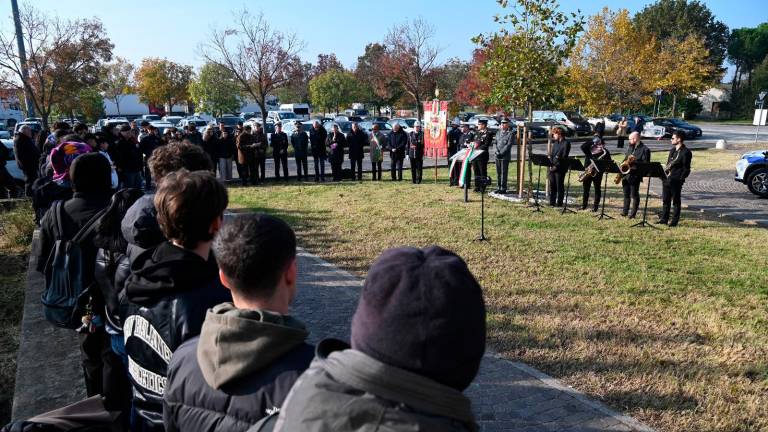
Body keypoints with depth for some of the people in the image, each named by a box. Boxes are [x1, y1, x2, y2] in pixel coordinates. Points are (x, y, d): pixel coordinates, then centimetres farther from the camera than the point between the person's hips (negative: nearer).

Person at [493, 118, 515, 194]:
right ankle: (498, 188, 15)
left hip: (505, 156, -6)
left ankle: (503, 189, 1)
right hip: (497, 156, 6)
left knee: (504, 173, -4)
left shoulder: (511, 133, -4)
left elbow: (509, 145, -11)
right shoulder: (498, 133, 16)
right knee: (498, 173, 9)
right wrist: (497, 152, -3)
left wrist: (501, 153, -15)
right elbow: (495, 143, 12)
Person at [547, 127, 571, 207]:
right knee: (552, 185, 8)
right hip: (552, 167, 7)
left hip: (560, 168, -7)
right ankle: (552, 202, 16)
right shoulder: (555, 143, 15)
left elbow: (564, 156, -14)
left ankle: (559, 203, 5)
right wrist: (551, 164, -1)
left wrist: (556, 166, -17)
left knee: (559, 185, -1)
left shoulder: (566, 143, -8)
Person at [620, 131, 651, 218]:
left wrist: (634, 162, -23)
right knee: (626, 194, 13)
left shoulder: (645, 149, -8)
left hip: (635, 175, -7)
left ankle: (633, 213, 8)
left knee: (634, 195, 1)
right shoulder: (630, 147, 14)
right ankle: (625, 211, 23)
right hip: (625, 174, 7)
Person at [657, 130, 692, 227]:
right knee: (665, 200, 12)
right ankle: (664, 219, 20)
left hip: (676, 180, -8)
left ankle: (674, 221, 8)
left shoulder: (686, 152, -10)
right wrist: (664, 173, 7)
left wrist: (680, 179, -16)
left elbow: (686, 169, -11)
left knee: (676, 201, 1)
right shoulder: (672, 150, 15)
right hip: (666, 178, 8)